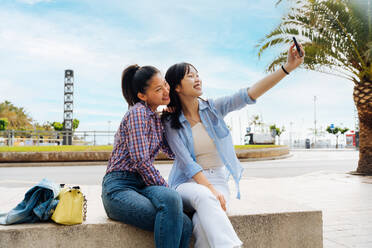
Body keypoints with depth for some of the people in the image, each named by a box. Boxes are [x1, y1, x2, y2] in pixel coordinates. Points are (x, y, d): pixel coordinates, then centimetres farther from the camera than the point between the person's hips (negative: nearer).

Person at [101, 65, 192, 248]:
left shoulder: (157, 119, 17)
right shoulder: (138, 112, -8)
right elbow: (141, 161, -16)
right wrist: (166, 191, -8)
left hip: (141, 186, 7)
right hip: (119, 187, -6)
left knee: (184, 225, -22)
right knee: (170, 199, -36)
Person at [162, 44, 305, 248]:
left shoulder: (212, 108, 1)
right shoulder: (170, 123, -4)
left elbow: (249, 95, -13)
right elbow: (187, 164, -11)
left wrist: (287, 68, -23)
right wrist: (211, 190, -23)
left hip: (217, 179, 2)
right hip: (188, 183, -1)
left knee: (204, 222, -31)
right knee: (203, 197, -37)